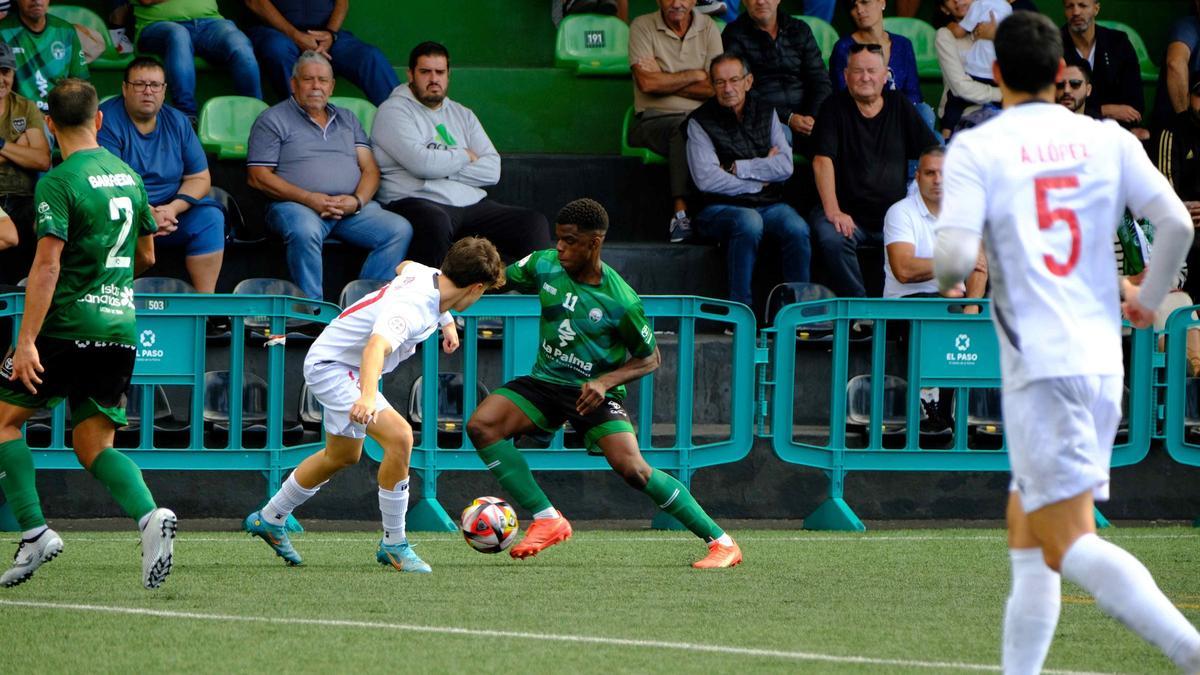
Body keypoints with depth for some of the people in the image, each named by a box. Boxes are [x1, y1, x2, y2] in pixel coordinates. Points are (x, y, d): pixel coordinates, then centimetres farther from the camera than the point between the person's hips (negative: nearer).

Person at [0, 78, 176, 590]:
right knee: (94, 446, 9)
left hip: (67, 324, -6)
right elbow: (146, 256, 21)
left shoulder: (59, 183, -10)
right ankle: (150, 515, -18)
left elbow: (48, 264, -18)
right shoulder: (128, 176, 12)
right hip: (121, 328, 6)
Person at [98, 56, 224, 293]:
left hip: (169, 211, 5)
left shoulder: (177, 123, 7)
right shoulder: (107, 122, -9)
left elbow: (199, 178, 6)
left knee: (210, 217, -17)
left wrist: (173, 208, -14)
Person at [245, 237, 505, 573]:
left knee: (343, 456, 26)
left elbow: (403, 267, 19)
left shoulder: (429, 275, -7)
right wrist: (368, 396, -71)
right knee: (399, 437, -24)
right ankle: (393, 546, -12)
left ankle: (269, 520, 45)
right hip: (331, 366, -10)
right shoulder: (411, 307, -35)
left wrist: (445, 319, 26)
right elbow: (377, 346, -54)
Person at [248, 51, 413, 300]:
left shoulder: (347, 119, 25)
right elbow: (258, 177, -1)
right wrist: (309, 199, -12)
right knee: (305, 232, -39)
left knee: (400, 229, -21)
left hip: (352, 207, 4)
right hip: (296, 206, -4)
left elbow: (370, 169, 17)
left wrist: (357, 201, -7)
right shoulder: (273, 119, 10)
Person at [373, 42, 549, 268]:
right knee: (434, 223, -42)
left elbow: (492, 171, 8)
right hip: (417, 201, -6)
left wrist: (442, 168, -5)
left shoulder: (462, 114, 22)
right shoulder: (394, 111, 4)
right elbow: (421, 163, -13)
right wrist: (465, 156, 4)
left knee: (533, 223, -13)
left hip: (472, 205, 6)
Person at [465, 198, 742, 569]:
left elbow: (650, 358, -5)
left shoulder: (620, 301, -18)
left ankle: (721, 542, -11)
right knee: (481, 425, -20)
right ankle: (547, 520, -13)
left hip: (594, 391, -5)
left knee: (632, 469, -24)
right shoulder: (545, 265, -6)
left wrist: (606, 382, -21)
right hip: (546, 382, 5)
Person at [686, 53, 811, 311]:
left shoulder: (766, 113, 13)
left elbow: (785, 166, 2)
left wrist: (737, 168, -6)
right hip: (721, 208, -3)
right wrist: (758, 181, -5)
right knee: (749, 223, -37)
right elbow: (706, 179, -10)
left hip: (769, 205, 3)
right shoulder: (700, 122, 2)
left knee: (796, 228, -28)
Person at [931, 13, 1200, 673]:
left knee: (1069, 544, -11)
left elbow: (955, 256, -14)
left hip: (1040, 365, -6)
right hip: (1102, 361, 6)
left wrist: (945, 281, 10)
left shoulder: (975, 148, -4)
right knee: (1027, 538, 16)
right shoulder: (1107, 140, 8)